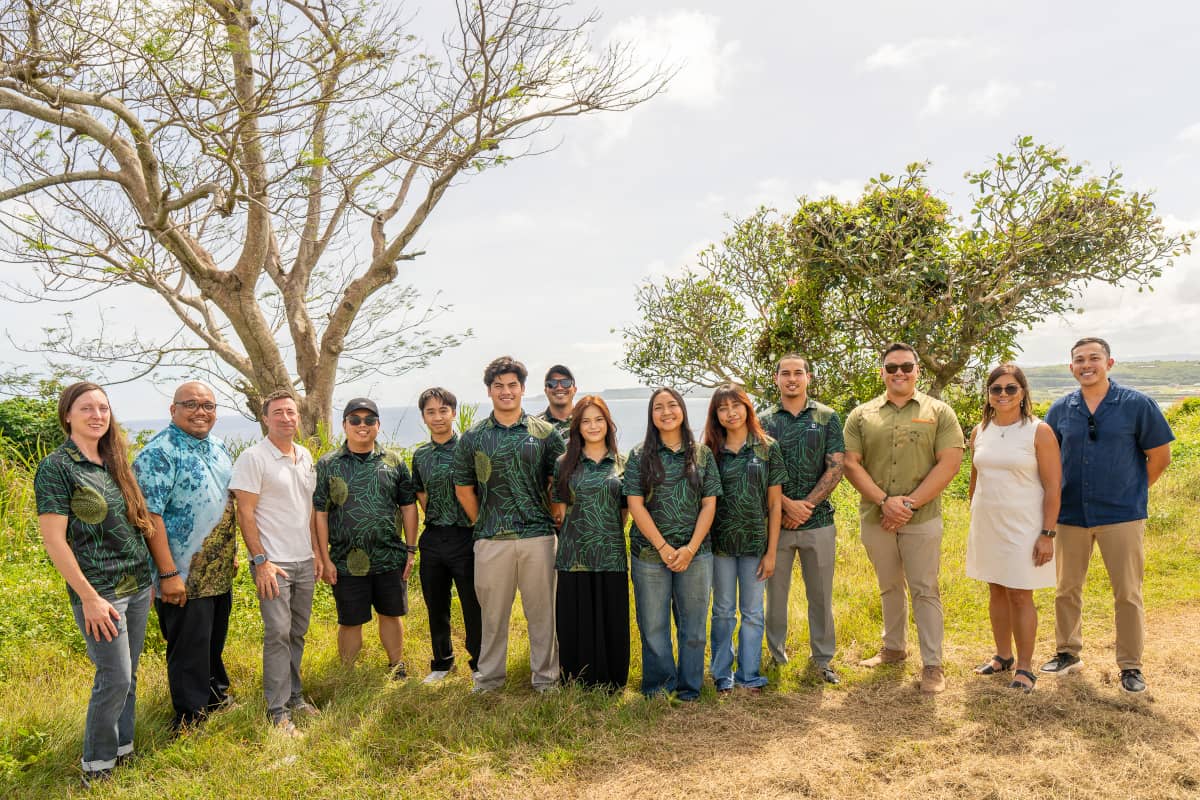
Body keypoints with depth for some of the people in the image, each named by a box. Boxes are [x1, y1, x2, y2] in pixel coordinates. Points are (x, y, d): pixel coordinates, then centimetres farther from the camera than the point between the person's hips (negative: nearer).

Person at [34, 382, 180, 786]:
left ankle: (122, 750, 29)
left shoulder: (116, 462, 9)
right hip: (99, 592, -6)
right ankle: (97, 766, 17)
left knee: (128, 675, 14)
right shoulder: (56, 467, -10)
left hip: (138, 586, 6)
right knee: (115, 678, -3)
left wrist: (168, 572, 12)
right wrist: (89, 598, -16)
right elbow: (53, 540, -13)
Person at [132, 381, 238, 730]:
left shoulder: (218, 447, 9)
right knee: (189, 648, 6)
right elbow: (150, 516, -21)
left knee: (215, 642, 22)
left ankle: (216, 695, 40)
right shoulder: (159, 452, -16)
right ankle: (190, 719, 22)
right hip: (184, 578, -7)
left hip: (220, 573, 7)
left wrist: (232, 554, 18)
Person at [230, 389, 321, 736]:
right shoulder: (253, 458, -10)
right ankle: (278, 711, 4)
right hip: (273, 563, -6)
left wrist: (317, 551, 13)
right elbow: (245, 514, -12)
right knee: (278, 634, -5)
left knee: (297, 632, 13)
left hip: (305, 561, 6)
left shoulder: (305, 456, 10)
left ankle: (294, 696, 26)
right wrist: (261, 561, -16)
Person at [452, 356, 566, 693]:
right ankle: (488, 679, 25)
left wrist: (551, 521, 5)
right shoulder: (472, 437, 4)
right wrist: (483, 524, 8)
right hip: (491, 540, 1)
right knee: (493, 614, 11)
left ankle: (546, 678, 21)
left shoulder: (545, 433, 4)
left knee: (542, 611, 7)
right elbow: (463, 488, 10)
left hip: (538, 537, 0)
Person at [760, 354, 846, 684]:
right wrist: (788, 505, -15)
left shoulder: (828, 418, 2)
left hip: (819, 521, 0)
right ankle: (776, 657, 24)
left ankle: (823, 659, 24)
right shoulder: (764, 421, 2)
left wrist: (806, 505, -13)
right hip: (775, 521, 0)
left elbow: (836, 467, -4)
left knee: (821, 594, 9)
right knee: (775, 593, 10)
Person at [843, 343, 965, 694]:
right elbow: (851, 464, -2)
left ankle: (932, 664, 12)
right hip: (875, 518, 3)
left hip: (922, 519, -2)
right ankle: (893, 648, 33)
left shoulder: (938, 412, 0)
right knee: (889, 587, 17)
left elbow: (949, 463, -8)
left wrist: (910, 503, -15)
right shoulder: (861, 415, 4)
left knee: (925, 590, 2)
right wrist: (885, 501, -14)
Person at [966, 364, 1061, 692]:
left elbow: (1053, 486, -10)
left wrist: (1047, 534, -14)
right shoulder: (980, 431, 6)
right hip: (987, 525, 5)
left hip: (1022, 527, -5)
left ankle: (1025, 668, 13)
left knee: (1020, 595, 0)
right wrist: (974, 523, 15)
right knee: (997, 591, 13)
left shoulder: (1039, 431, -9)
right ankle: (1003, 656, 28)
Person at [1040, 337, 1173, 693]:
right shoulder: (1060, 409, 3)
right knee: (1067, 590, 12)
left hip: (1121, 515, -3)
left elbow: (1160, 455, 1)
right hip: (1071, 515, 3)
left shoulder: (1136, 404, -5)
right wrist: (1058, 497, 7)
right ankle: (1068, 653, 28)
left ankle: (1130, 666, 18)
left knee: (1128, 594, 4)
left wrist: (1130, 491, 4)